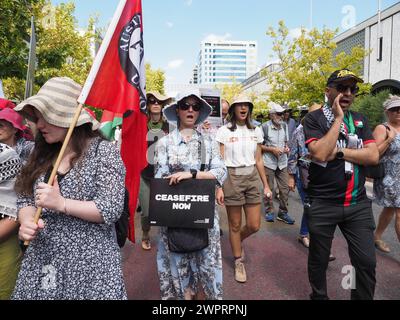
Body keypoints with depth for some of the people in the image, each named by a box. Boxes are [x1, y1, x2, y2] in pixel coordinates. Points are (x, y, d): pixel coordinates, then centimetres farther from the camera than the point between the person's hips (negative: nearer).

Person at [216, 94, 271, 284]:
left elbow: (258, 161, 12)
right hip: (232, 178, -4)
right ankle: (239, 262, 28)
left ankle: (238, 241, 39)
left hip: (252, 177, 4)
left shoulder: (256, 131, 8)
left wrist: (266, 185, 11)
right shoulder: (224, 131, -3)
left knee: (254, 226, 5)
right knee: (235, 225, 7)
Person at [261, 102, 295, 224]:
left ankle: (283, 212, 19)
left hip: (282, 162, 4)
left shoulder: (284, 126, 6)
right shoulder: (265, 127, -9)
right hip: (269, 162, -4)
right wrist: (272, 149, -16)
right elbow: (259, 146, -7)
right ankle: (269, 211, 23)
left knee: (285, 188, 5)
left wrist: (286, 148, -2)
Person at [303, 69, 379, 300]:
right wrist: (338, 118, -17)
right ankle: (319, 296, 37)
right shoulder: (314, 119, -6)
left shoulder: (360, 120, 8)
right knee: (319, 260, 14)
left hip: (358, 204, 4)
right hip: (323, 204, -3)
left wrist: (339, 152, -14)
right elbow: (319, 153, -24)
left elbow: (373, 156, -3)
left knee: (367, 261, 7)